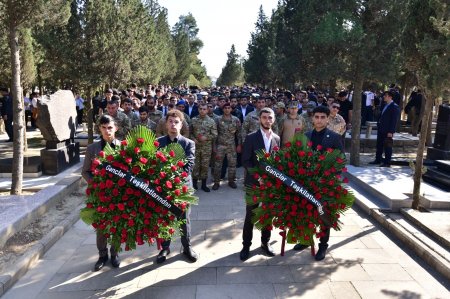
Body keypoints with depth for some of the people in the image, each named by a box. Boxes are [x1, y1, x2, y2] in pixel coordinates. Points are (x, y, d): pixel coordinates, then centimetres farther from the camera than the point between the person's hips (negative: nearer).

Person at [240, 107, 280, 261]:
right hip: (254, 182, -3)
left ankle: (265, 242, 30)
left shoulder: (277, 138, 6)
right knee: (250, 216, 5)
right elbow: (245, 161, -9)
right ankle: (246, 245, 19)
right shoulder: (251, 137, -7)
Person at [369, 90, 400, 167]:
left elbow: (394, 120, -15)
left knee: (387, 147, 0)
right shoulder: (385, 106, 14)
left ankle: (387, 162, 8)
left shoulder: (394, 107, -12)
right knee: (379, 146, 14)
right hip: (381, 130, 8)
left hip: (387, 131, -8)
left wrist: (391, 132, -19)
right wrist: (378, 126, 14)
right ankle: (378, 160, 24)